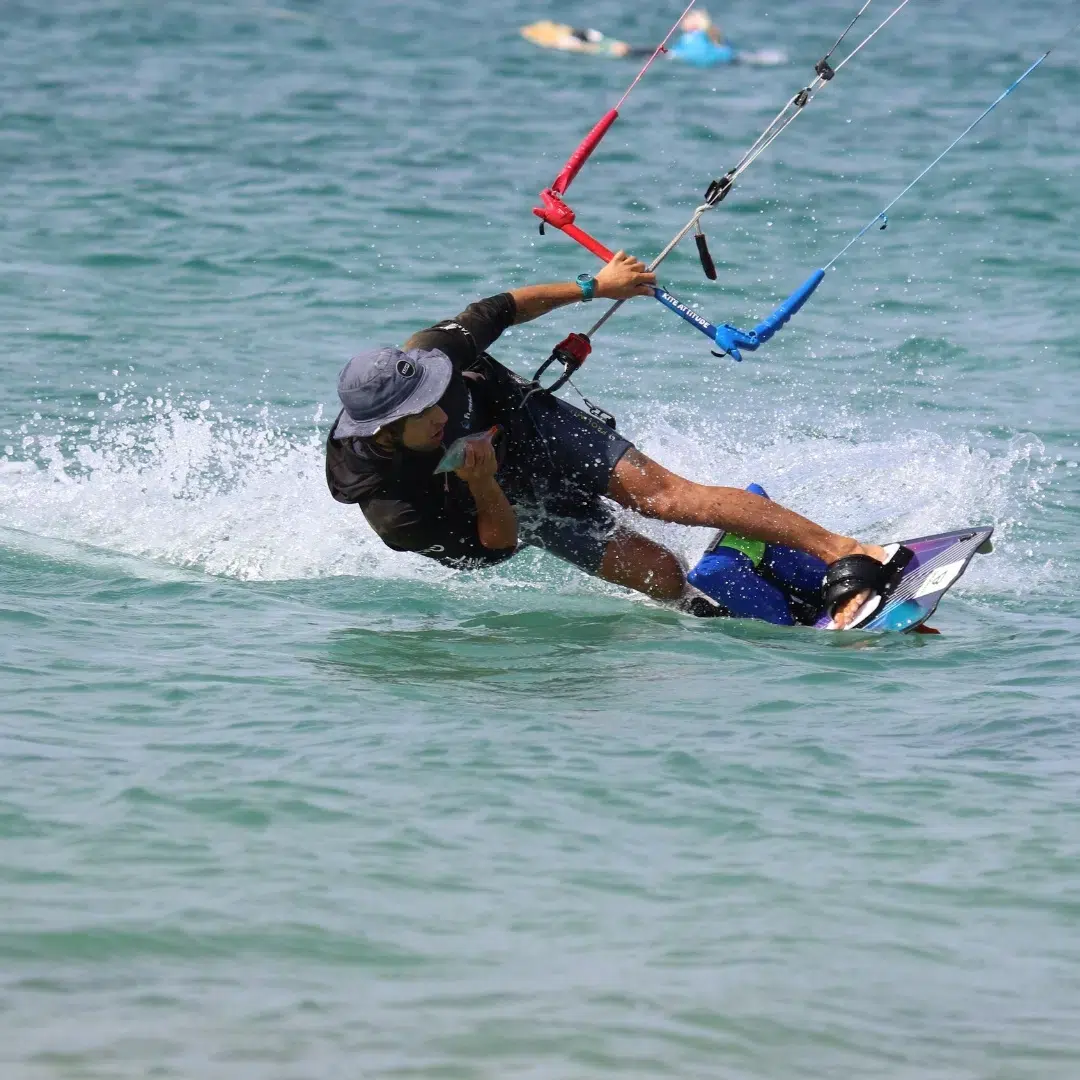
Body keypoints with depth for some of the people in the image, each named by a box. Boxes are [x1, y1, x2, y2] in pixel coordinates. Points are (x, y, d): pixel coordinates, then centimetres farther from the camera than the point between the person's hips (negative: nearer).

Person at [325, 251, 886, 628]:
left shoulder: (422, 356, -28)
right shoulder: (392, 511, -33)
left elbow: (494, 311, -7)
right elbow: (496, 546, -20)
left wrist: (594, 286, -1)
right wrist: (483, 487, -40)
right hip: (514, 504, -1)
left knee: (670, 494, -16)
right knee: (659, 573, -17)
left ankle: (848, 554, -19)